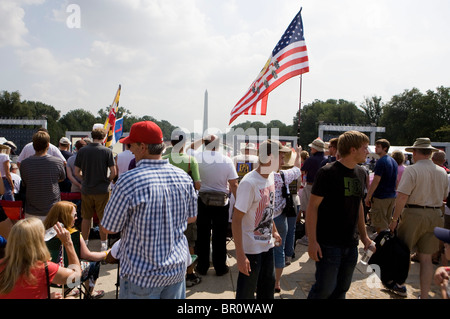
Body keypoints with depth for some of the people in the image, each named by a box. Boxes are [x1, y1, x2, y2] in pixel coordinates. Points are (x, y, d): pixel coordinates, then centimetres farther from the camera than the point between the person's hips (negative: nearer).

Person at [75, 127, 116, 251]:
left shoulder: (82, 151, 0)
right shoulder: (107, 151, -8)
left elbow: (76, 173, 3)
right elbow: (113, 172, -9)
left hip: (86, 190, 3)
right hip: (102, 190, -2)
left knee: (86, 218, 15)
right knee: (103, 218, 8)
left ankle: (84, 242, 25)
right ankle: (103, 243, 15)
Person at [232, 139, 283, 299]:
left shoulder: (270, 176, 2)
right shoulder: (249, 183, -25)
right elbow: (236, 220, -23)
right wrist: (240, 255, -24)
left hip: (267, 244, 8)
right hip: (251, 248, -8)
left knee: (268, 285, 22)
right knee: (246, 292, 8)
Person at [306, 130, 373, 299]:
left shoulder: (361, 173, 9)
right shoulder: (327, 172, -14)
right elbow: (312, 207, -14)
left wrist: (363, 235, 18)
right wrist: (312, 241, -18)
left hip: (351, 244, 7)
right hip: (329, 244, -7)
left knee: (342, 288, 15)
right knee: (325, 289, -3)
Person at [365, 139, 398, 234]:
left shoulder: (381, 162, -16)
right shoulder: (393, 161, 12)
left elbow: (376, 181, -20)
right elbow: (396, 181, 19)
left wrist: (368, 196, -16)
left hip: (380, 197, -9)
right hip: (392, 196, 9)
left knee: (379, 224, -1)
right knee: (388, 222, 17)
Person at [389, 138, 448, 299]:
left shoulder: (412, 170, -13)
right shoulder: (442, 172, 6)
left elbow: (402, 197, -19)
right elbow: (444, 197, 17)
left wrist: (394, 219, -13)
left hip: (414, 214, -5)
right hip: (435, 216, 6)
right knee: (426, 258, 11)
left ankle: (400, 284, 26)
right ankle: (424, 295, 17)